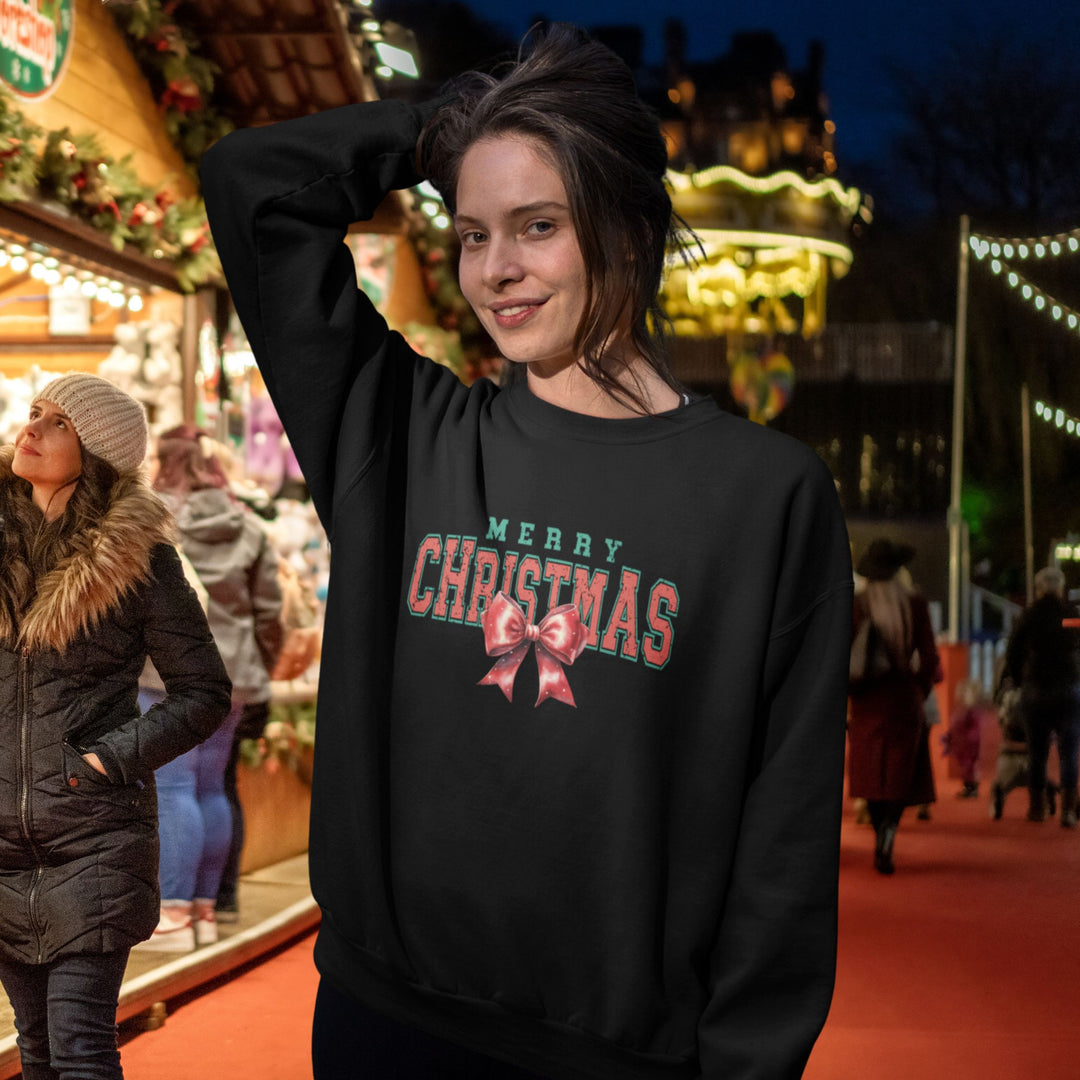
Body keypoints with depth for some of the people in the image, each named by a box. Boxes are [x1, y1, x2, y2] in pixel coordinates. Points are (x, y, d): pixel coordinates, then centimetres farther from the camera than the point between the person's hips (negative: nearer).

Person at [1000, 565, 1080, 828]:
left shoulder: (1030, 616, -2)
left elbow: (1013, 652, 2)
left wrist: (1017, 679, 17)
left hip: (1036, 690, 1)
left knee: (1037, 752, 10)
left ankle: (1037, 808, 17)